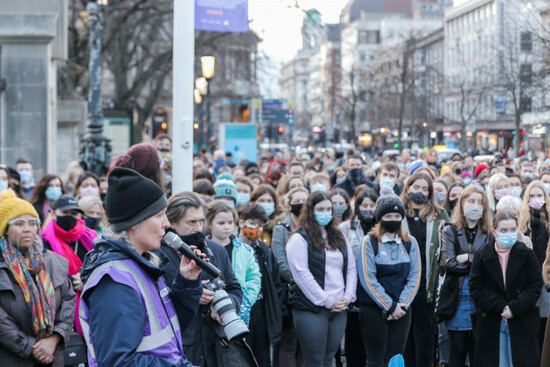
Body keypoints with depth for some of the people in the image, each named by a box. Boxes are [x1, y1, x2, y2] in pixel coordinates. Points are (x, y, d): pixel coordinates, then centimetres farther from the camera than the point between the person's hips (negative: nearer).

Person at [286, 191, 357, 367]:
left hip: (339, 308, 6)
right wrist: (327, 301, -13)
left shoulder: (339, 237, 17)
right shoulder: (299, 239, -5)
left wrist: (348, 296, 0)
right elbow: (302, 275, -12)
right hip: (311, 309, -6)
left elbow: (351, 268, 16)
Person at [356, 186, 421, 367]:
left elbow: (414, 278, 4)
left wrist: (401, 305, -8)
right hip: (374, 309, -3)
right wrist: (390, 306, -12)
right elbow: (368, 280, -10)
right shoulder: (369, 242, -4)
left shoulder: (410, 243, 8)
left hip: (402, 310, 3)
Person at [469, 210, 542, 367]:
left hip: (522, 323, 0)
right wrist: (500, 307, -16)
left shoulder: (527, 255, 1)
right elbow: (476, 288, -4)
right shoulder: (482, 256, 2)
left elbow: (535, 288, -3)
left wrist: (514, 308, -16)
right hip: (490, 323, 0)